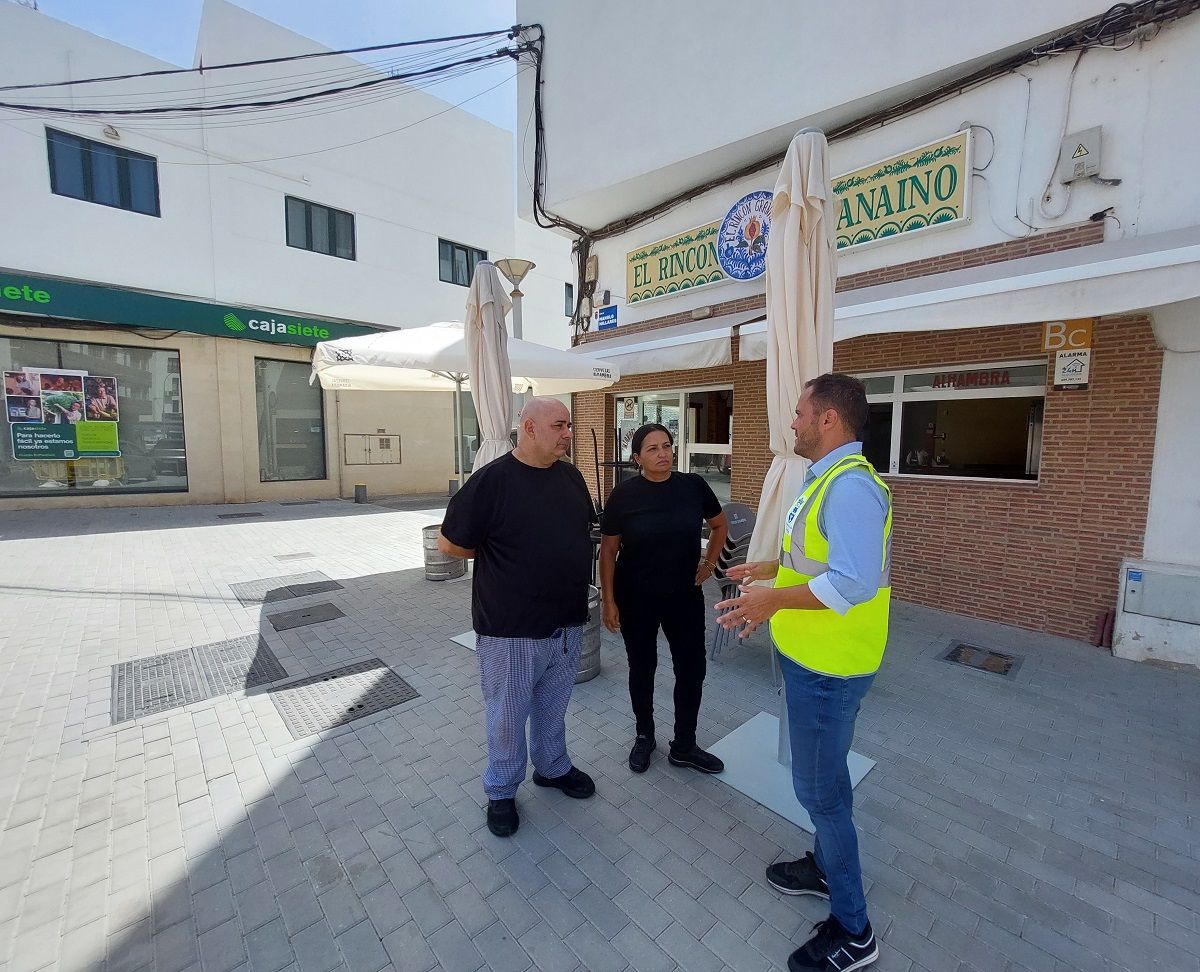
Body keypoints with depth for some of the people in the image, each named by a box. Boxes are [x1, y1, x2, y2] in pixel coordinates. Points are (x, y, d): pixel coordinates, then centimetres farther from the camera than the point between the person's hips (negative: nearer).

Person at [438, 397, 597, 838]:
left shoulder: (571, 476, 2)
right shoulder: (492, 479, -16)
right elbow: (449, 542, -10)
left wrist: (551, 556, 3)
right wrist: (503, 555, -4)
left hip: (567, 623, 5)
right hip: (511, 629, -5)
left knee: (553, 707, 25)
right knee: (507, 715, 15)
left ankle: (553, 767, 49)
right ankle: (501, 791, 39)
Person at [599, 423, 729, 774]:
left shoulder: (693, 485, -6)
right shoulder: (624, 494, -11)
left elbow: (720, 525, 12)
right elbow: (608, 551, -6)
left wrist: (709, 563, 7)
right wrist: (609, 601, -9)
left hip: (685, 596, 2)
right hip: (636, 599, -1)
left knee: (692, 668, 8)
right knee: (642, 668, 14)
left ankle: (684, 746, 31)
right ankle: (644, 736, 38)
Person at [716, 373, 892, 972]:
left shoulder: (851, 484, -24)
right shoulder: (829, 478, 8)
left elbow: (853, 582, -31)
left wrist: (774, 600, -26)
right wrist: (770, 568, 17)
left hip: (826, 666, -10)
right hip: (813, 657, 10)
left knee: (818, 788, 7)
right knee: (825, 775, 25)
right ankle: (825, 867, 47)